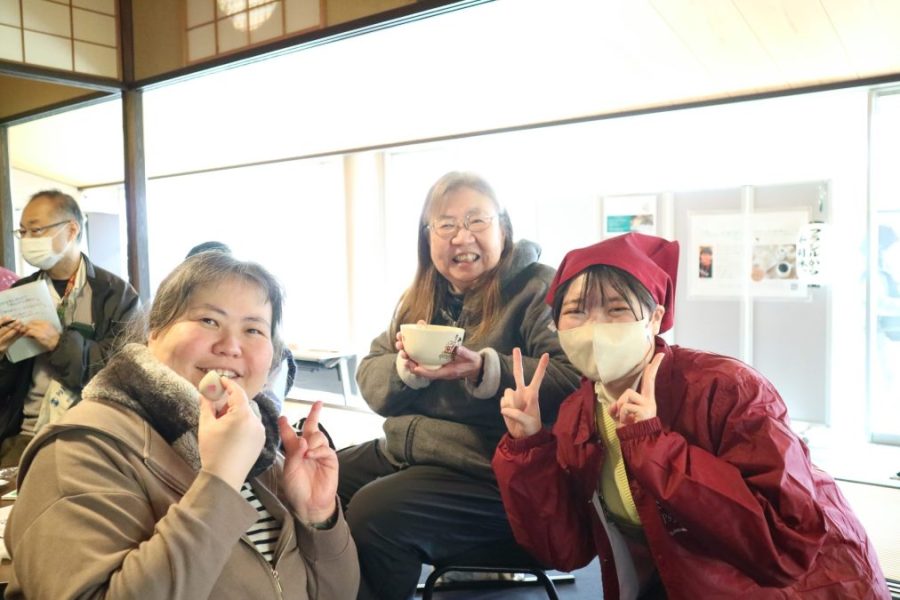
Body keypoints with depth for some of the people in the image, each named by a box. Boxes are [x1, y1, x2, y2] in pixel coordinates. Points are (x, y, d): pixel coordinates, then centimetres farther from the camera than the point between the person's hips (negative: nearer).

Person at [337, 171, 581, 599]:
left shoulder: (537, 289, -7)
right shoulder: (419, 298, 13)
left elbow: (573, 380, -20)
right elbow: (369, 378, 9)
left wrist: (484, 371, -31)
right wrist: (407, 370, -14)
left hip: (492, 470, -7)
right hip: (401, 452, 7)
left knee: (372, 514, -25)